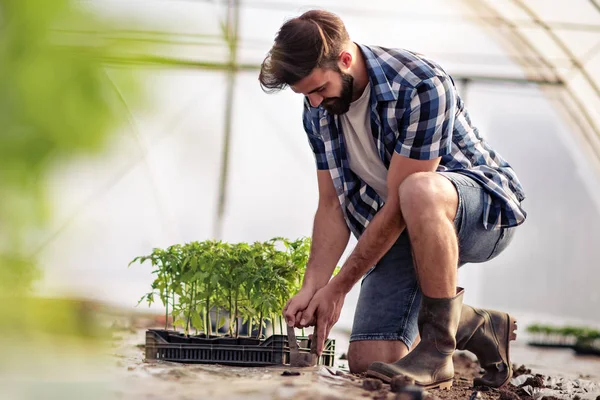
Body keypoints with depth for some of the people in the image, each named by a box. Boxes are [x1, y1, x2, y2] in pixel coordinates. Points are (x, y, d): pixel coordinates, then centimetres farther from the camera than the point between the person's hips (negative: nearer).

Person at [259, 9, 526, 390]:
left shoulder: (422, 87, -28)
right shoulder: (318, 110, -4)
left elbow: (398, 205, -26)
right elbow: (332, 206, 0)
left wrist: (337, 288, -21)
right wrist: (312, 287, -14)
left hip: (485, 205, -7)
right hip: (402, 230, 7)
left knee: (418, 191, -42)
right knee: (366, 360, -8)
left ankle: (437, 349, -27)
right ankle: (481, 328, 17)